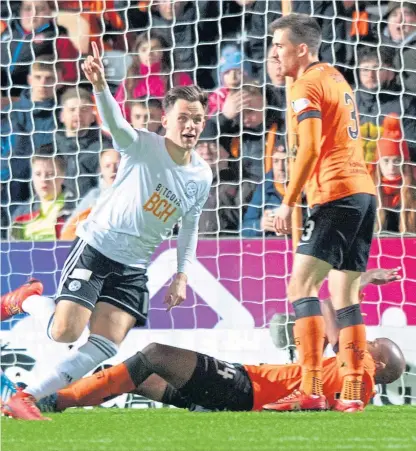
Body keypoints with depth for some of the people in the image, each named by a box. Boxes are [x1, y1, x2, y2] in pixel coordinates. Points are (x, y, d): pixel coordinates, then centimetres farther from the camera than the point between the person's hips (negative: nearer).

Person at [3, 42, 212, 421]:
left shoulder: (202, 176, 2)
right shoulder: (144, 147, -14)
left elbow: (190, 226, 17)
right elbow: (115, 123, -35)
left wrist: (181, 276, 10)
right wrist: (99, 85, -55)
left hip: (134, 268, 5)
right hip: (96, 249, -5)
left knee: (106, 346, -9)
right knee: (65, 332, -17)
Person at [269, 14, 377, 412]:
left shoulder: (307, 87, -7)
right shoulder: (335, 78, 20)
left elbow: (310, 148, -16)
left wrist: (288, 202, -15)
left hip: (336, 194, -9)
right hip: (363, 190, 9)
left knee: (301, 286, -13)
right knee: (345, 296, 11)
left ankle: (311, 390, -22)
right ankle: (352, 392, 8)